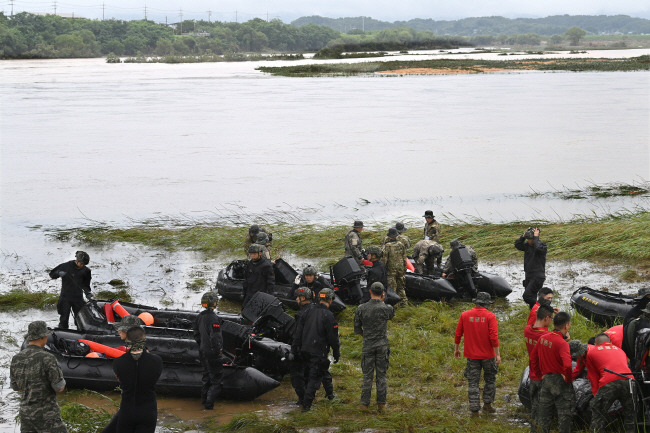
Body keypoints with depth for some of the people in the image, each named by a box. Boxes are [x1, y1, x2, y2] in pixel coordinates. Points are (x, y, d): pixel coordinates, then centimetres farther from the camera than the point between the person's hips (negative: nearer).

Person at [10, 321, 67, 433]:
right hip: (46, 415, -6)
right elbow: (60, 388, -14)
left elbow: (16, 387, 12)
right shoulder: (47, 358, -19)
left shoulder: (16, 359, 1)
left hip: (25, 411, 6)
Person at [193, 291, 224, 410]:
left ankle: (204, 399, 32)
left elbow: (196, 334, 13)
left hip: (203, 350, 8)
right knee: (216, 377, 0)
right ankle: (209, 403, -3)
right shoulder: (213, 318, -23)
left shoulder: (199, 317, 3)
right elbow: (215, 337, -25)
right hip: (212, 352, -8)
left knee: (206, 375, 22)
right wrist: (218, 350, -14)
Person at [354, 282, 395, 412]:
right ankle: (381, 403, 11)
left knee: (367, 375, 7)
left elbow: (357, 329, 2)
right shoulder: (387, 309, -10)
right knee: (381, 375, 8)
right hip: (382, 346, -1)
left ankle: (365, 403, 10)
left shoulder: (361, 309, -5)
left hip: (367, 346, 1)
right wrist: (382, 302, 13)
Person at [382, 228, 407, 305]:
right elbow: (404, 258, 7)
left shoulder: (387, 246, -13)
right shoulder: (401, 245, 0)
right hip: (400, 269, 4)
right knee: (401, 287, 16)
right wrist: (404, 268, 16)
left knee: (392, 287, 2)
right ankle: (403, 301, 19)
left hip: (391, 270, -4)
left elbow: (384, 259, -12)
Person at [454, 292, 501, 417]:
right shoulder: (490, 316, -10)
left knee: (473, 383, 7)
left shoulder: (464, 315, -2)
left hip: (472, 355, 2)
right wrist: (497, 354, -9)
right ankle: (487, 404, 23)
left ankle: (474, 410, 6)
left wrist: (456, 349, 16)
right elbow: (494, 337, -15)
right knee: (490, 379, 19)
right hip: (488, 355, -2)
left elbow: (458, 334, 3)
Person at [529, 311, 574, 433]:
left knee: (544, 411, 17)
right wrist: (569, 379, -15)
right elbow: (567, 365, -32)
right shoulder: (562, 343, -21)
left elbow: (533, 359, 11)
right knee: (565, 413, 6)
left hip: (546, 380, 7)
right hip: (560, 382, -7)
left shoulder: (543, 338, 1)